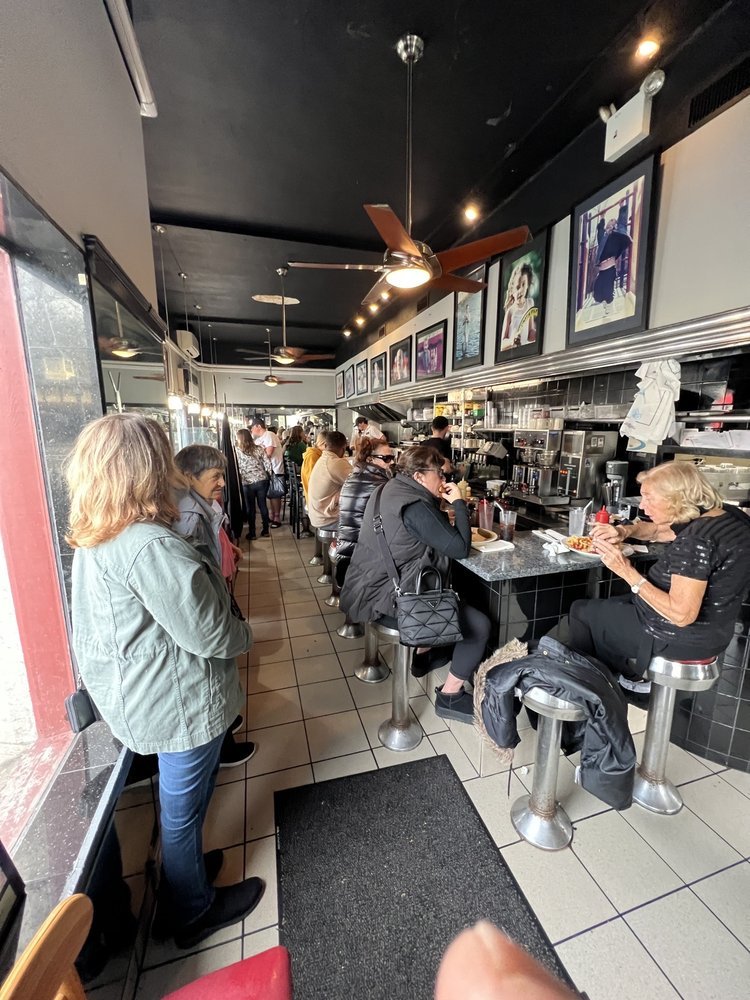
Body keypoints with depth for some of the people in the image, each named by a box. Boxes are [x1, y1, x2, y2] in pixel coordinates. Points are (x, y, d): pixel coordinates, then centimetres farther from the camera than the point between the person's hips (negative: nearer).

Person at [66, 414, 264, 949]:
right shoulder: (151, 546, -32)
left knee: (179, 800, 31)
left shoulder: (95, 538, -2)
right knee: (183, 808, 18)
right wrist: (246, 634, -7)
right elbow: (208, 634, -27)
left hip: (137, 695, 8)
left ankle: (183, 866, 55)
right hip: (179, 703, -8)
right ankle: (196, 912, 44)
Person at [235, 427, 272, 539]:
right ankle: (265, 531, 20)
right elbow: (268, 464, -1)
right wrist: (267, 476, 12)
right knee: (263, 505, 13)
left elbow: (236, 467, -10)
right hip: (262, 481, 3)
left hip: (247, 483, -2)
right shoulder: (259, 448, -1)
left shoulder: (237, 451, -8)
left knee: (250, 508, 10)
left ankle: (252, 533, 18)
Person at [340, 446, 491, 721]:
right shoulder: (414, 506, -22)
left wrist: (443, 502, 7)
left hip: (373, 587, 11)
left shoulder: (391, 490, 9)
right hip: (390, 600, -11)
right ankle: (449, 696, 10)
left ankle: (423, 654, 42)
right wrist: (458, 502, -11)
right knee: (479, 625, -6)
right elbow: (460, 548, -20)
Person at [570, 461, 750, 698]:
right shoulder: (725, 514, -2)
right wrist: (625, 531, -8)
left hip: (682, 637, -9)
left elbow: (681, 615, -31)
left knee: (581, 611, 7)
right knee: (606, 606, 27)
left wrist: (629, 573, -28)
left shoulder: (696, 539, -31)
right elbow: (658, 530, 12)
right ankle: (630, 676, 28)